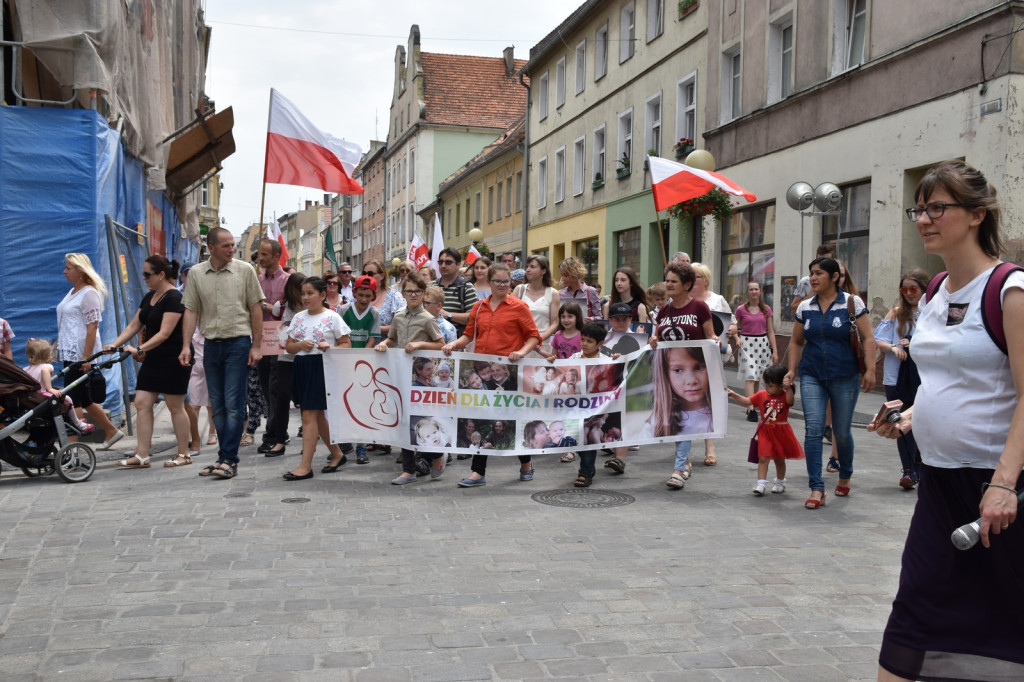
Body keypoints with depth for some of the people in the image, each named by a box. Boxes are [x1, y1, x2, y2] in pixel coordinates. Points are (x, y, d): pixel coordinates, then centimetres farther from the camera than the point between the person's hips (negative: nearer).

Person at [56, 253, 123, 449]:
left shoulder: (89, 293, -12)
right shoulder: (72, 292, 16)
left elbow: (92, 327, -18)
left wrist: (86, 357, -22)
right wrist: (59, 345, 18)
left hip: (81, 354, -9)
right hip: (69, 353, 9)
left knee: (73, 399, -7)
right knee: (84, 400, 14)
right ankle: (111, 431, 25)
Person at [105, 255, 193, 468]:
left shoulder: (174, 298, -15)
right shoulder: (149, 297, 13)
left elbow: (165, 333, -22)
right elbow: (134, 325, 14)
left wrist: (140, 349, -30)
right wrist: (114, 344, 1)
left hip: (174, 360, -9)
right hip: (153, 360, 9)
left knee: (175, 406, -1)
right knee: (142, 403, 3)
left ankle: (184, 454, 10)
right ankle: (142, 456, 5)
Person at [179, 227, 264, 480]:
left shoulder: (244, 270, -3)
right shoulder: (196, 274, 4)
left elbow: (255, 309, -1)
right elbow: (191, 311, 5)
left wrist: (256, 346, -5)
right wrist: (186, 346, -4)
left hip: (238, 343, -4)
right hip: (211, 345, 4)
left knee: (233, 404, -6)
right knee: (217, 405, 10)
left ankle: (228, 459, -2)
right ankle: (226, 456, 19)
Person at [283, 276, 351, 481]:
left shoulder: (332, 317, -3)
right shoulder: (298, 317, 11)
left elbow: (347, 345, -2)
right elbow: (289, 346, 12)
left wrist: (330, 348, -19)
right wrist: (300, 345, -8)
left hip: (321, 366, -6)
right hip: (301, 366, 6)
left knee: (309, 415, -10)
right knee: (317, 415, 13)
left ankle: (305, 465, -6)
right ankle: (337, 454, 28)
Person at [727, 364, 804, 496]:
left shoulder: (784, 396, -7)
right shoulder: (761, 395, 2)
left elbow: (790, 401, -28)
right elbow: (747, 401, 5)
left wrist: (788, 388, -40)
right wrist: (734, 395, -5)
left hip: (781, 433, -1)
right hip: (765, 432, 1)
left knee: (779, 459, 14)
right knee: (763, 458, -7)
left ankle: (780, 482, 31)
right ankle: (761, 483, -8)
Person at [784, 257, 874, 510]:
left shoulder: (852, 303, -3)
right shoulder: (805, 307, 6)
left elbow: (867, 338, -5)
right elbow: (796, 342, 14)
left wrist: (870, 370, -13)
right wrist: (792, 371, 6)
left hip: (845, 377, -2)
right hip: (812, 376, 2)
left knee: (842, 432, 8)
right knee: (813, 429, -10)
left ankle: (845, 476, 35)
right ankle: (816, 489, -7)